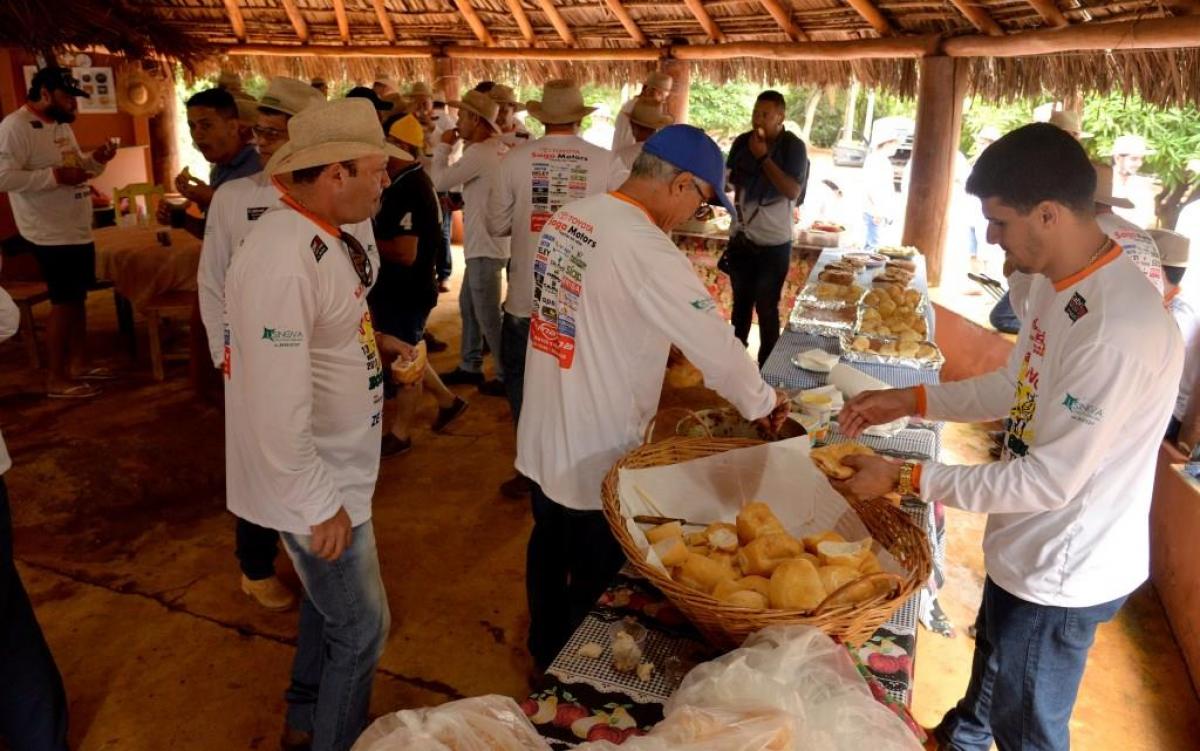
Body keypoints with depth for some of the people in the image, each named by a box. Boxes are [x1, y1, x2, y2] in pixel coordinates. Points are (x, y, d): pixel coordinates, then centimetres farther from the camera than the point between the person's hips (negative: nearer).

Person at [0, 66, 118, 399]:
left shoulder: (61, 125, 13)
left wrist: (95, 160, 3)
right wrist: (55, 176, -29)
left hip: (79, 229, 9)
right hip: (52, 234, -9)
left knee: (77, 297, 15)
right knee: (64, 302, -3)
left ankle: (79, 362, 28)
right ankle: (56, 378, 7)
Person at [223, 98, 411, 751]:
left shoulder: (331, 235, 1)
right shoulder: (283, 260, -29)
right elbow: (276, 406, -29)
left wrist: (371, 342, 1)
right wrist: (321, 506, -21)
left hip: (336, 467, 9)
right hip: (312, 484, -9)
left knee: (327, 603, 27)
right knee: (361, 629, 9)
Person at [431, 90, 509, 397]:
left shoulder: (480, 152, -19)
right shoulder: (496, 148, 11)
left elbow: (440, 181, -13)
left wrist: (443, 147, -1)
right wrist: (464, 201, 4)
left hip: (486, 247, -10)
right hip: (482, 243, 10)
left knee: (488, 315, -3)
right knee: (468, 305, 18)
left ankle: (507, 376, 6)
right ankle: (470, 366, 29)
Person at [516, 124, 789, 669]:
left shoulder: (567, 217, 1)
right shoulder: (645, 249, -24)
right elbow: (714, 341, -19)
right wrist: (762, 402, -3)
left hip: (542, 435, 8)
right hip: (596, 454, -8)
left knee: (549, 546, 26)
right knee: (595, 576, 13)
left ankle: (545, 650, 48)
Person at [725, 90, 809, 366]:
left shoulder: (793, 147, -11)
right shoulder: (742, 141, 2)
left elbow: (793, 192, -22)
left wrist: (763, 157, -22)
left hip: (774, 242, -4)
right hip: (740, 237, 5)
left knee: (766, 307, 1)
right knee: (741, 302, 15)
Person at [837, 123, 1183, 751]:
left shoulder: (1119, 330, -33)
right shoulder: (1052, 283, -4)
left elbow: (1049, 481, -29)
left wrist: (905, 479, -24)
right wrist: (911, 400, 1)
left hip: (1061, 575, -9)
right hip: (1028, 550, 9)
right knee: (990, 662, 34)